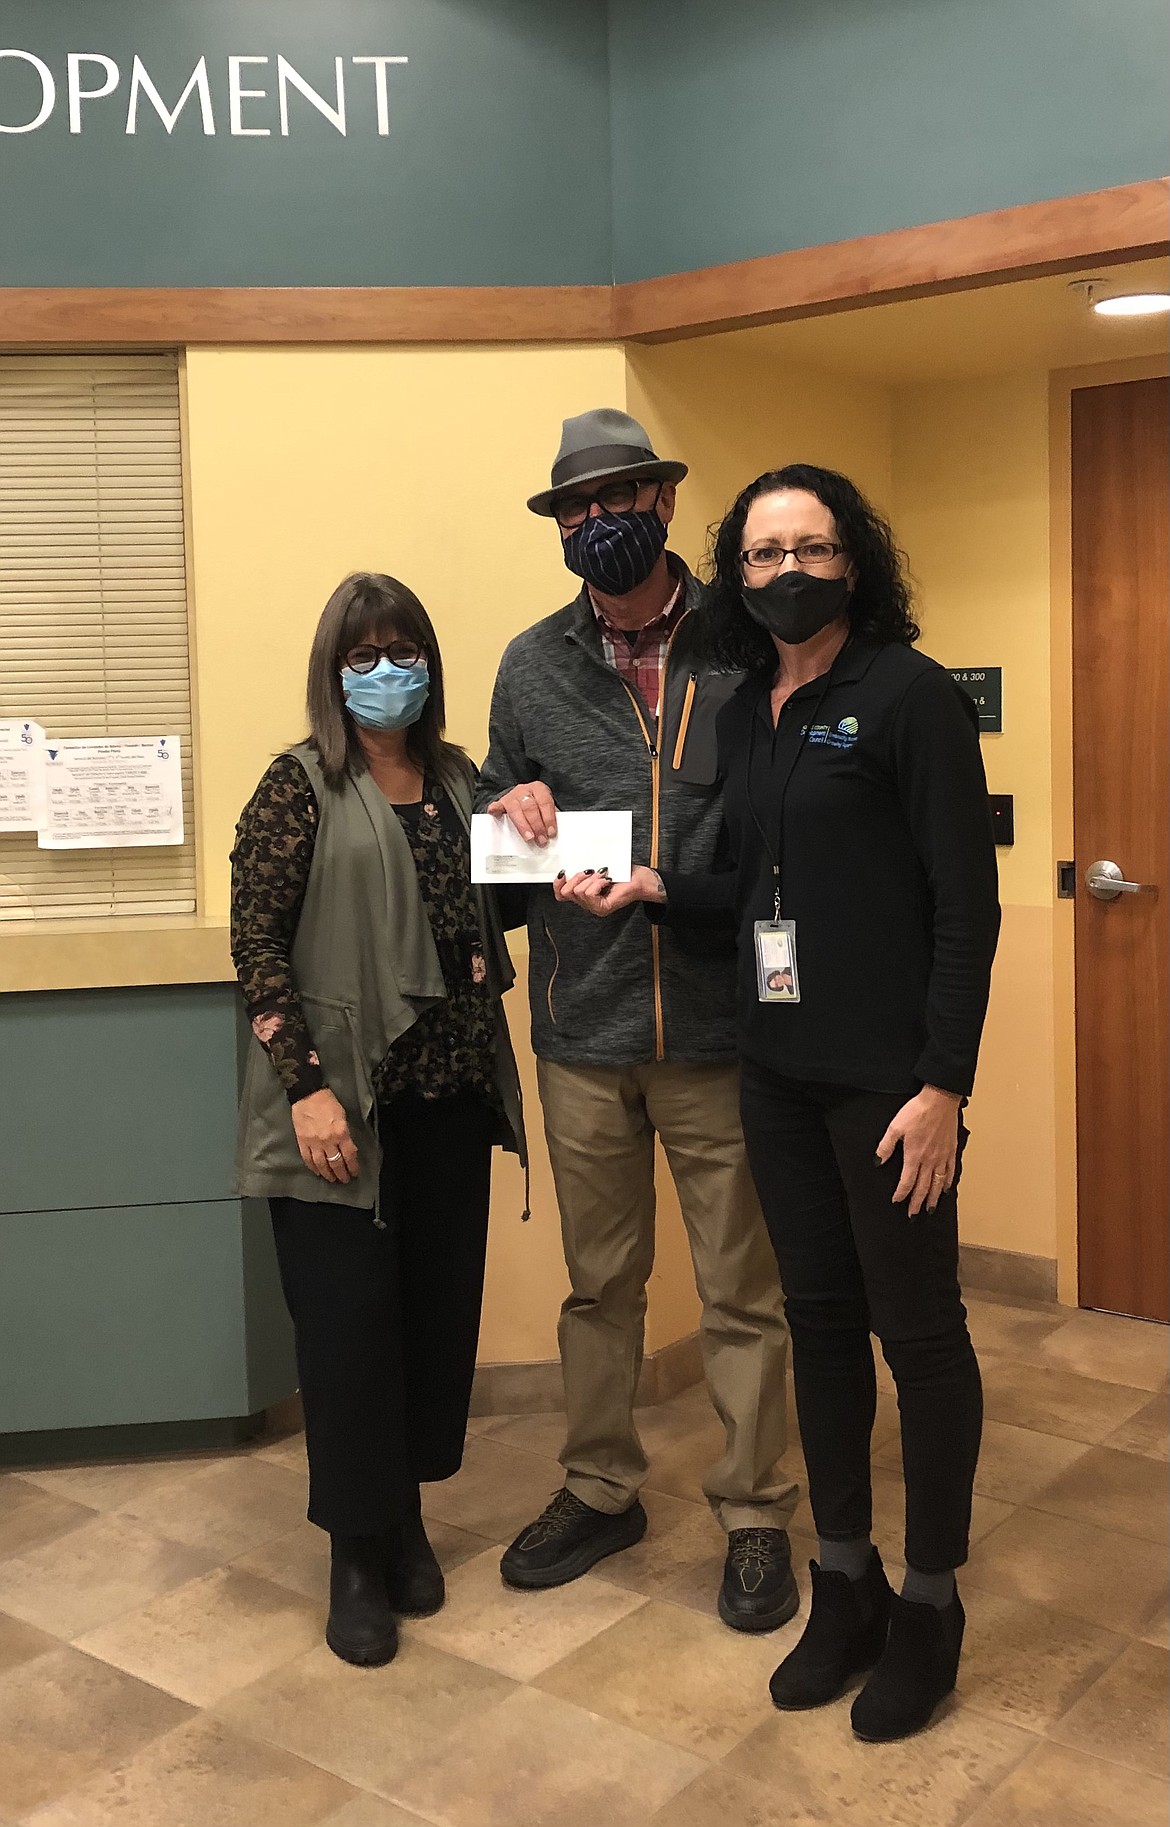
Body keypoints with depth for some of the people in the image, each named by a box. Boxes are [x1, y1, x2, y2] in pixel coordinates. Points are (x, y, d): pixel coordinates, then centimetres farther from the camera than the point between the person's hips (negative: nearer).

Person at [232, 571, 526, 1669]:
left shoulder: (457, 780, 11)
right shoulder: (301, 786, -4)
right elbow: (257, 941, -10)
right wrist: (305, 1086, -16)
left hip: (450, 1093, 5)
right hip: (344, 1102, -5)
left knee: (440, 1304, 10)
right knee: (348, 1318, -1)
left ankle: (406, 1514, 30)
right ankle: (357, 1551, 17)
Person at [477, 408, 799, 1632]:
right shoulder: (532, 667, 7)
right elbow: (497, 803, 16)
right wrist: (508, 807, -7)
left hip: (720, 1025, -2)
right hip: (584, 1029, 3)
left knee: (740, 1290, 8)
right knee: (598, 1280, 17)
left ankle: (754, 1514, 26)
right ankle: (600, 1491, 36)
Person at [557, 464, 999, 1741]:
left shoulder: (908, 696, -9)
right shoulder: (745, 712, 10)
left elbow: (965, 901, -13)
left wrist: (943, 1083, -17)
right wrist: (656, 890, -4)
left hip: (887, 1073, -6)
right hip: (779, 1066, 7)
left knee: (916, 1326, 5)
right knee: (819, 1316, 14)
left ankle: (930, 1604, 24)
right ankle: (846, 1585, 30)